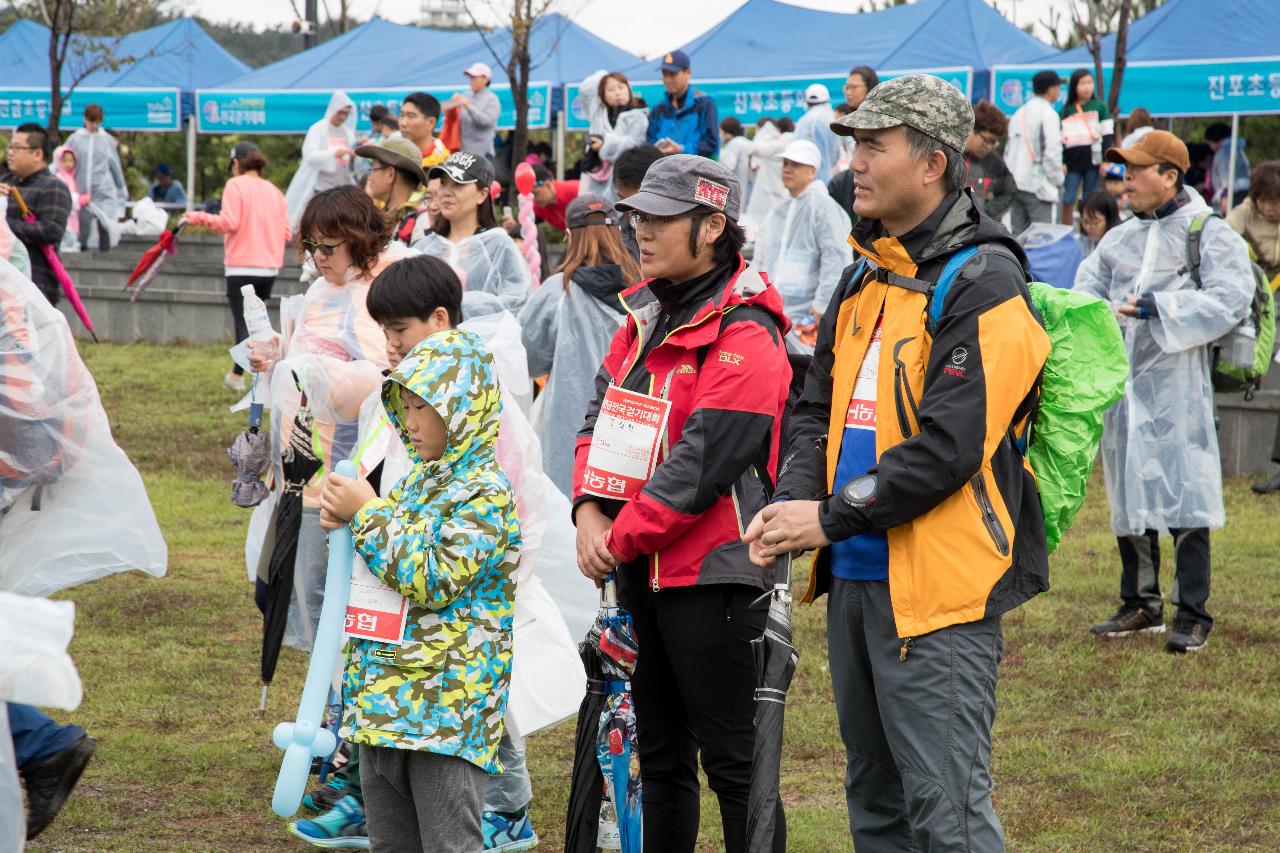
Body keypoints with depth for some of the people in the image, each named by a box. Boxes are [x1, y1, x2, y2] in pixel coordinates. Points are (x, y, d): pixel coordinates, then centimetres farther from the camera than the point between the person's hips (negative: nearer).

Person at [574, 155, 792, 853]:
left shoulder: (745, 337, -16)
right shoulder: (646, 318, 12)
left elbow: (699, 463, -21)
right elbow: (601, 416, 11)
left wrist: (619, 539, -14)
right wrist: (589, 508, -6)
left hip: (712, 577, -9)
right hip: (641, 572, 9)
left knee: (733, 763, -3)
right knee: (659, 755, 18)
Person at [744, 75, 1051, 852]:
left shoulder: (983, 285, -12)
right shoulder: (866, 277, 15)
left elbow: (948, 446, -20)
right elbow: (819, 405, 17)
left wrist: (832, 519, -15)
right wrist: (795, 499, -3)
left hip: (938, 588, -9)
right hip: (856, 580, 9)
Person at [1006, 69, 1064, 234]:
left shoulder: (1020, 113, 15)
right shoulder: (1048, 114, -8)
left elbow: (1008, 149, 16)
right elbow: (1052, 152, -14)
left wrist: (1011, 177, 18)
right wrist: (1058, 180, -3)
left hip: (1015, 183, 7)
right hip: (1037, 186, -7)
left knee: (1017, 233, 7)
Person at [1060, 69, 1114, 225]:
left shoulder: (1100, 107, 5)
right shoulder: (1066, 110, 8)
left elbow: (1107, 136, 3)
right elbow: (1061, 140, 9)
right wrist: (1061, 163, 1)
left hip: (1093, 161, -1)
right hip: (1072, 163, 1)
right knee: (1067, 202, -6)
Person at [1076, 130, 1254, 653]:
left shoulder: (1211, 236, -2)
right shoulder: (1119, 239, 17)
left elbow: (1227, 301, -15)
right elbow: (1087, 286, 12)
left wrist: (1154, 308, -20)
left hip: (1177, 387, -6)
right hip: (1121, 386, 6)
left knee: (1185, 501, -7)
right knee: (1129, 499, 12)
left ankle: (1193, 615, -2)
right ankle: (1142, 606, 23)